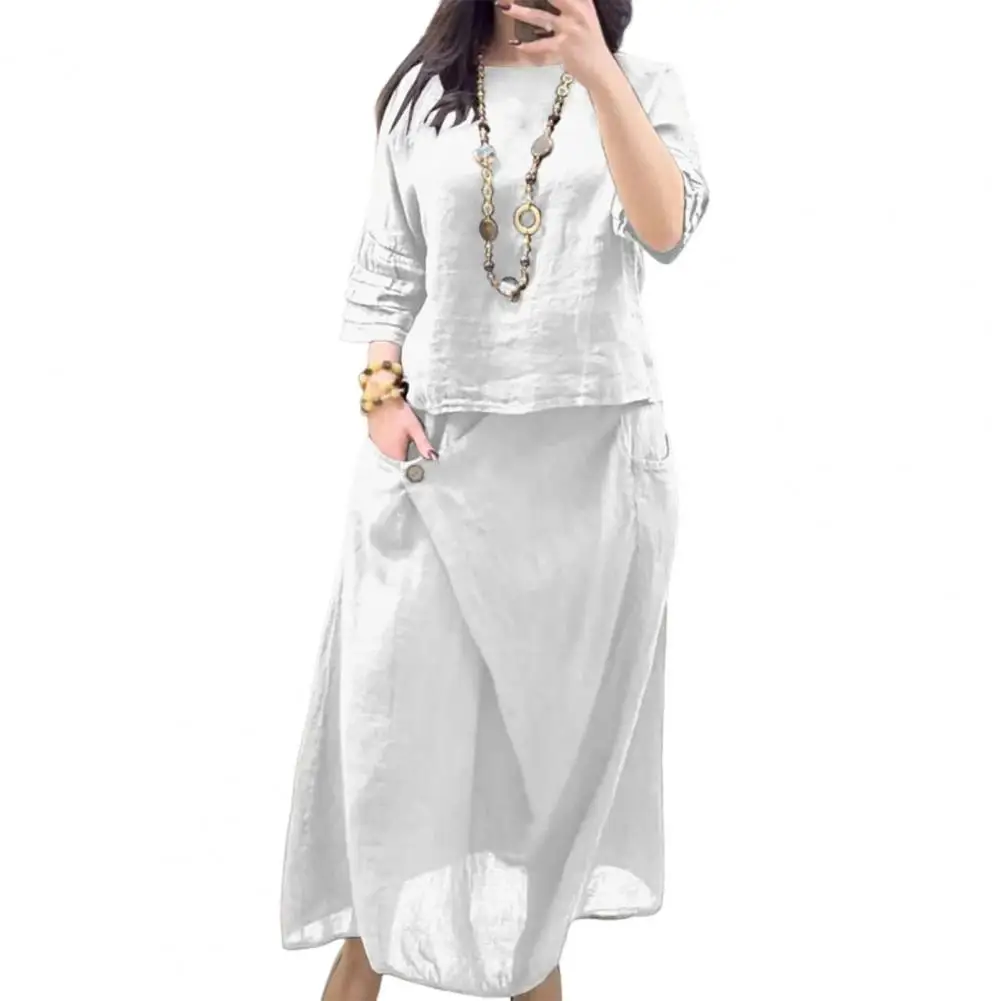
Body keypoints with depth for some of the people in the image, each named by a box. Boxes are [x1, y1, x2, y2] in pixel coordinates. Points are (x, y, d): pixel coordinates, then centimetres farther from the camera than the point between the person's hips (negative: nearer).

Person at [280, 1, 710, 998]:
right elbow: (385, 271, 7)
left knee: (560, 698, 8)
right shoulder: (423, 95, 6)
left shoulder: (640, 86, 3)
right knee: (403, 695, 2)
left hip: (592, 448, 0)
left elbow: (665, 227, -15)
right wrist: (380, 393, -7)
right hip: (441, 444, 1)